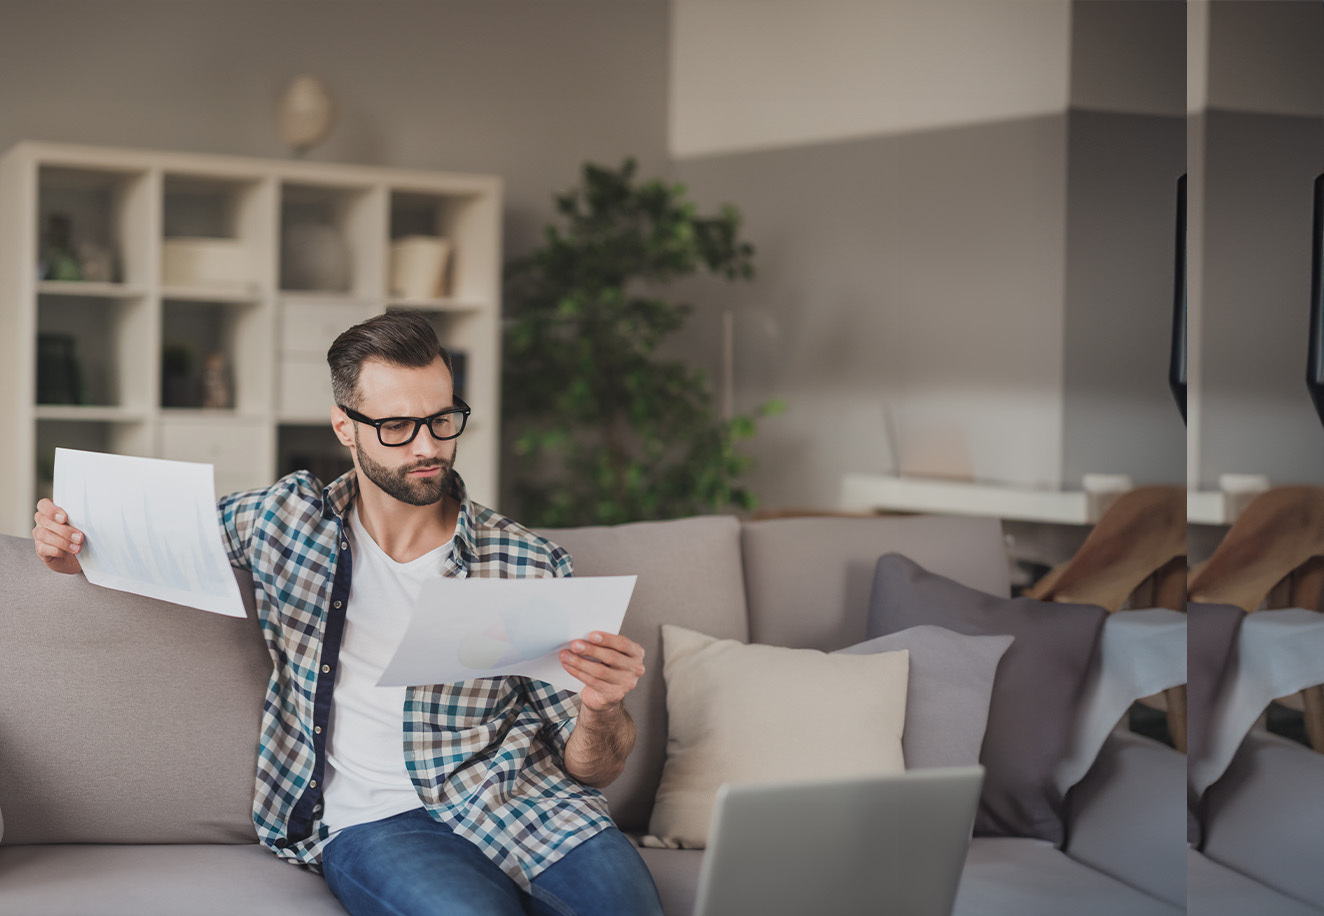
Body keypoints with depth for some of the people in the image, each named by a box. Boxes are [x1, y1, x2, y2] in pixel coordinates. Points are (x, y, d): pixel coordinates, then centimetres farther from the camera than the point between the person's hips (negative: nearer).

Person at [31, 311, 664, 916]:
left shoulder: (528, 567, 1)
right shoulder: (289, 516, 6)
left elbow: (591, 768, 4)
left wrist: (600, 711, -20)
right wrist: (74, 548, 4)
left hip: (516, 794, 1)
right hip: (372, 822, -1)